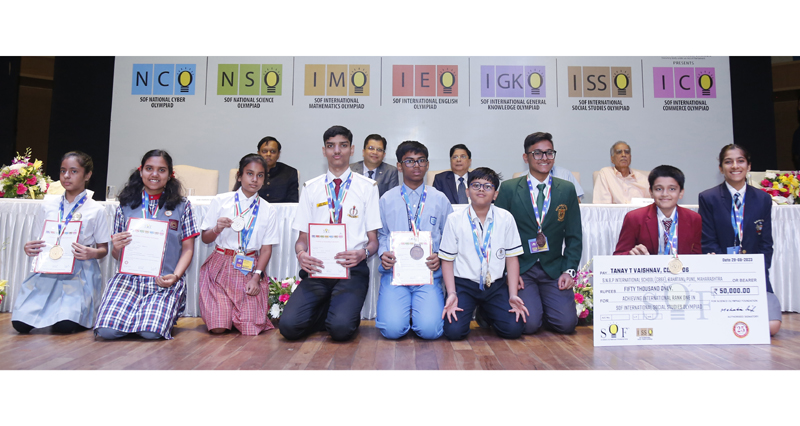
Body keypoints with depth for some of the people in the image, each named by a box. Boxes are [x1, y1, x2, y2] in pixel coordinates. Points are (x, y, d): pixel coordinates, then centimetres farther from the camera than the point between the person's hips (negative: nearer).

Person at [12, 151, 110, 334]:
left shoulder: (95, 210, 2)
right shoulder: (47, 206, 10)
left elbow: (103, 249, 4)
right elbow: (38, 243, 15)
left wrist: (92, 253, -18)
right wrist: (29, 249, -8)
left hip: (80, 273, -3)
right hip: (48, 271, 3)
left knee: (63, 326, -21)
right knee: (20, 323, -12)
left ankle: (83, 312, 12)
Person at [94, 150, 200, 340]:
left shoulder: (182, 205, 8)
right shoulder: (125, 205, 11)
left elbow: (188, 248, 5)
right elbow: (116, 255, 14)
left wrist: (175, 276, -12)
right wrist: (116, 248, -12)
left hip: (165, 282, -2)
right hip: (128, 278, 2)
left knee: (150, 331, -23)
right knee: (107, 330, -20)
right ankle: (135, 314, 12)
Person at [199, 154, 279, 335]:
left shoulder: (268, 210, 5)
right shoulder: (220, 201, 2)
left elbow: (266, 248, 3)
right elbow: (205, 238, 5)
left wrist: (256, 277, -9)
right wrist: (217, 229, -17)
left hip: (250, 269, 1)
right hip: (221, 267, 0)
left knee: (251, 329, -12)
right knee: (218, 327, -12)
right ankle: (223, 308, 22)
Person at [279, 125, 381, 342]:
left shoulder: (367, 187, 8)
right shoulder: (311, 188, 14)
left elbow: (374, 240, 6)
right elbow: (302, 237, 13)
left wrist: (363, 253, -18)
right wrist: (301, 253, -11)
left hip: (352, 269, -2)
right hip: (317, 268, 2)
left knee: (341, 328, -26)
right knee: (289, 325, -19)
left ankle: (343, 313, 9)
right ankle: (328, 311, 9)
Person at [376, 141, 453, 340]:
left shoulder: (440, 199, 9)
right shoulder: (387, 199, 10)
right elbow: (381, 234, 14)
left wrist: (439, 256, -8)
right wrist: (383, 253, -7)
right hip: (394, 271, 0)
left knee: (429, 329, -19)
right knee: (393, 329, -19)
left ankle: (419, 306, 15)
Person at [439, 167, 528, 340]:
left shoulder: (505, 218, 2)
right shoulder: (454, 219, -2)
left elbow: (512, 258, 3)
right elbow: (447, 260, 0)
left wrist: (513, 295, -5)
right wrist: (451, 294, -12)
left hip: (495, 285, 2)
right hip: (464, 284, -1)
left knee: (513, 329, -16)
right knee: (454, 331, -20)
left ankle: (485, 313, 17)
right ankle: (467, 311, 16)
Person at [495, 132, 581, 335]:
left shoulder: (567, 190, 7)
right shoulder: (508, 189, -1)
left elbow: (574, 236, 9)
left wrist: (569, 270, -3)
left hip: (554, 270, 2)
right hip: (520, 269, -2)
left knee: (566, 323, -13)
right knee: (529, 324, -17)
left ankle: (543, 307, 19)